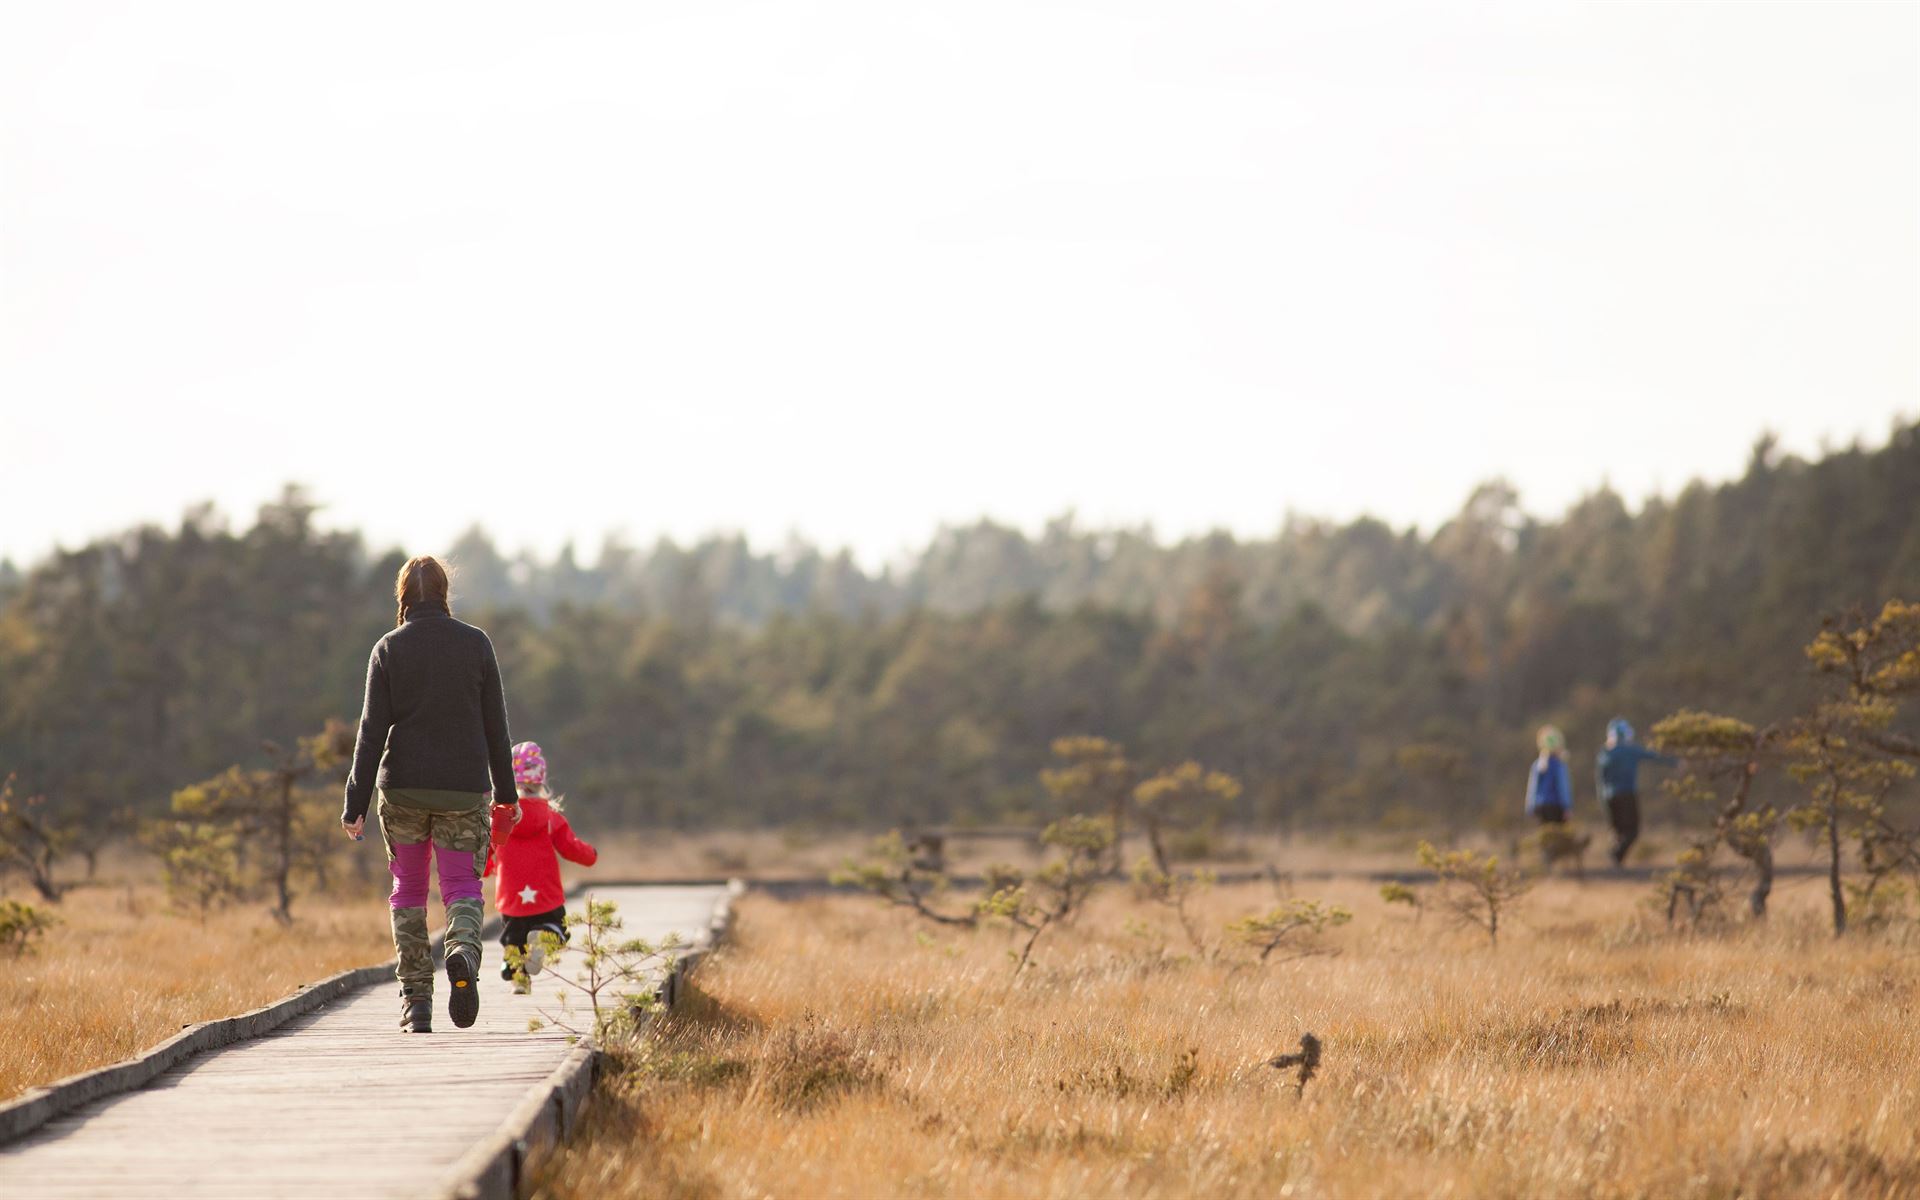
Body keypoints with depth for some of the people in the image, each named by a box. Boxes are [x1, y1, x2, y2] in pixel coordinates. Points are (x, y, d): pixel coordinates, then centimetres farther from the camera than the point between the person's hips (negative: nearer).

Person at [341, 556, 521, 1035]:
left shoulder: (388, 649, -2)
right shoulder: (475, 644, 1)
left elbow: (373, 730, -5)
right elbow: (495, 725, 4)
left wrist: (356, 803, -4)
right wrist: (506, 792, 13)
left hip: (403, 786, 0)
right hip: (463, 788, 0)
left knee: (408, 890, 12)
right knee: (461, 885, 6)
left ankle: (416, 1000, 8)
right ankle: (463, 950, -27)